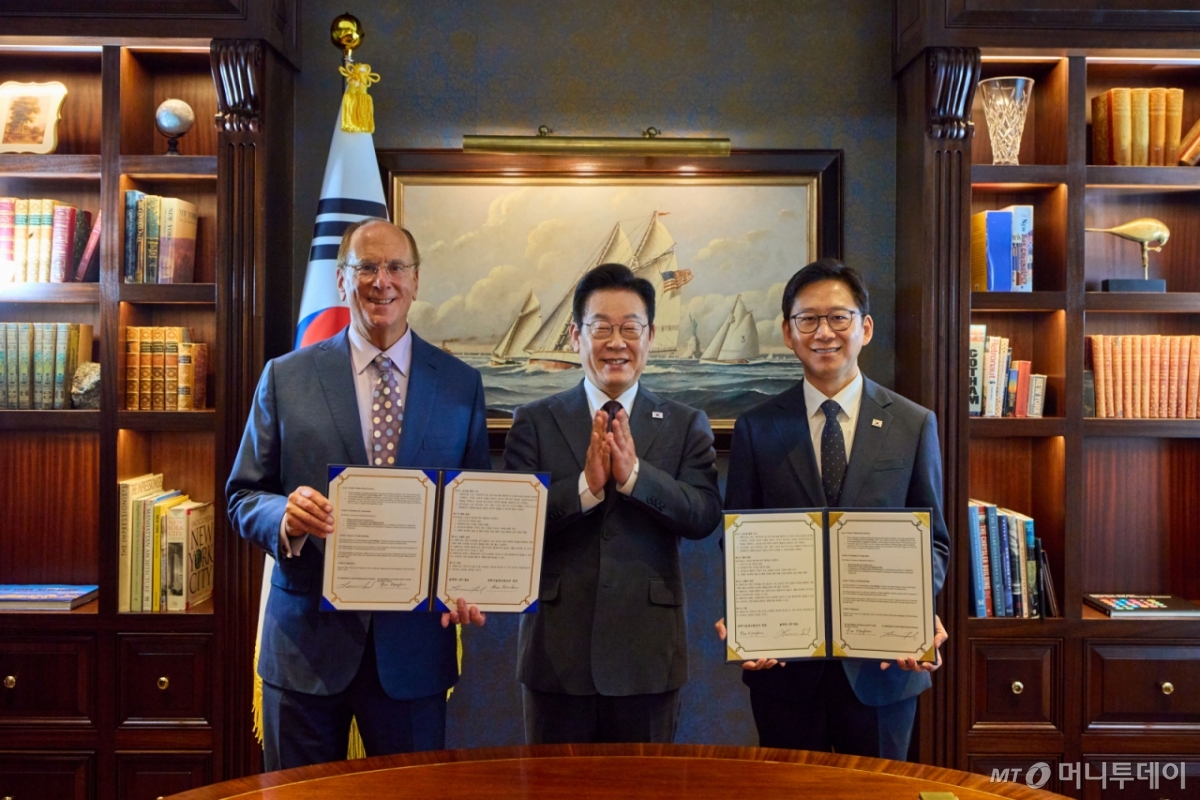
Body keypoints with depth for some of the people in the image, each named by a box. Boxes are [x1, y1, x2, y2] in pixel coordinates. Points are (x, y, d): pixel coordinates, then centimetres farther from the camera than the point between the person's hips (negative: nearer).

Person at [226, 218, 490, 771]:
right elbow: (243, 496, 4)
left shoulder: (460, 384, 3)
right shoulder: (285, 378, 1)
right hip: (307, 638, 0)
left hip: (413, 642, 1)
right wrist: (284, 516, -18)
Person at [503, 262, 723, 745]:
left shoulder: (686, 426, 5)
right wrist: (585, 486, -21)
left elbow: (705, 516, -8)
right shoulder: (535, 423, 3)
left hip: (648, 654, 1)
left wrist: (634, 474, -21)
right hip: (558, 651, 0)